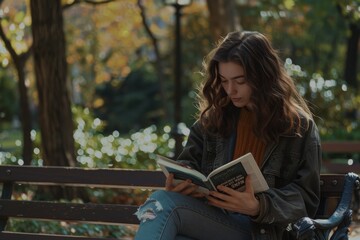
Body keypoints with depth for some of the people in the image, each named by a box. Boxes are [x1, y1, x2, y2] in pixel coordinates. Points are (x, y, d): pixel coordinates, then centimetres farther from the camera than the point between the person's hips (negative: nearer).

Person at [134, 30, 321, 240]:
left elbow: (306, 198, -1)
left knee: (163, 204, -30)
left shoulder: (299, 126, 4)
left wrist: (259, 207, -22)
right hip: (211, 217, 5)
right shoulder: (215, 115, 17)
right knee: (162, 201, -33)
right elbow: (190, 162, 20)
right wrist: (178, 180, -7)